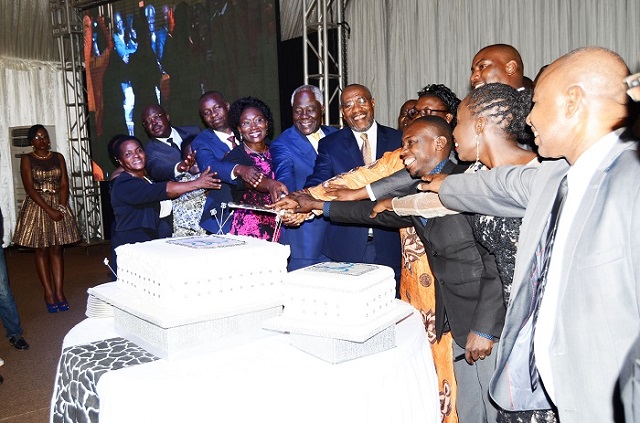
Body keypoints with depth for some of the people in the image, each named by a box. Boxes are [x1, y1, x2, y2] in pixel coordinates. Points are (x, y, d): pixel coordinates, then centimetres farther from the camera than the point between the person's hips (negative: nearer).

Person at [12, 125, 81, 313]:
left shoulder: (58, 157, 7)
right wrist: (49, 210, -16)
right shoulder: (27, 160, -2)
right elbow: (30, 189, -9)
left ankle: (59, 292, 4)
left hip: (58, 206, 2)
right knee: (42, 250, 2)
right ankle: (49, 293, 5)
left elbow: (64, 184, 3)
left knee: (56, 249, 2)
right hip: (37, 207, -2)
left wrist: (62, 208, -11)